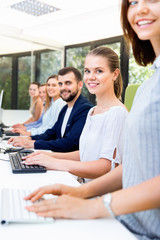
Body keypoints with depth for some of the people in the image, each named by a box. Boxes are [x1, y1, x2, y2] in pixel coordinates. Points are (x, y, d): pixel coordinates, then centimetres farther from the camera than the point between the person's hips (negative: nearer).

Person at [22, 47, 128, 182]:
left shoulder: (117, 113, -15)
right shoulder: (92, 111, 15)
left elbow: (108, 167, -22)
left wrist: (56, 163, -24)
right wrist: (52, 155, 4)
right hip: (85, 186, 7)